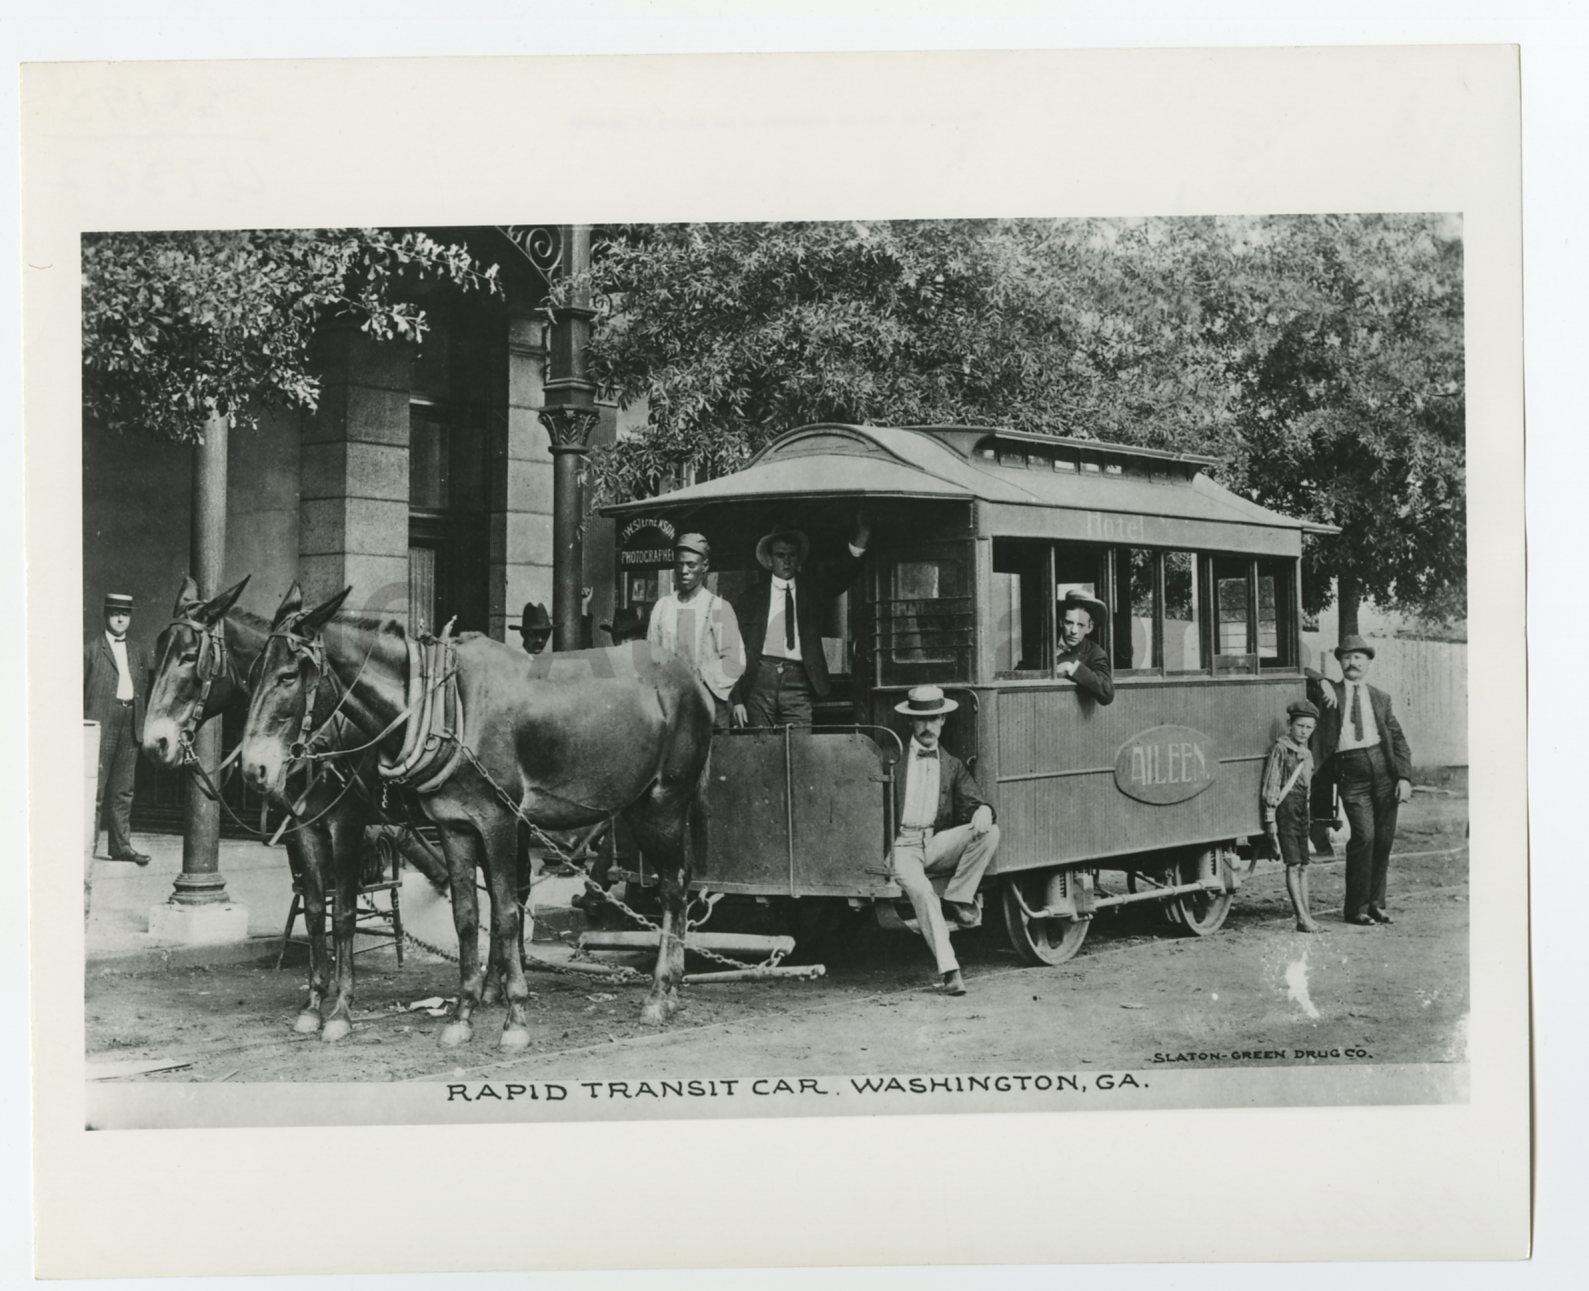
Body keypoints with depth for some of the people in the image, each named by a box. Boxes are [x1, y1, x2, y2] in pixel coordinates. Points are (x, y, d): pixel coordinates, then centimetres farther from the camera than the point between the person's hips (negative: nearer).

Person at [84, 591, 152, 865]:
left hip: (131, 724, 5)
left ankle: (122, 845, 13)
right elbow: (77, 687, -2)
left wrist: (143, 722, 7)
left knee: (124, 789, 9)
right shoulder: (91, 649, 1)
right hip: (101, 722, -5)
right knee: (95, 787, -5)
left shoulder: (139, 652, 16)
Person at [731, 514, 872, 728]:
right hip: (760, 680, -1)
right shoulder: (752, 598, 9)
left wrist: (859, 544, -23)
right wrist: (737, 700, -3)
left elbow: (842, 576, -4)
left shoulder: (810, 589, 14)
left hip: (798, 682, 1)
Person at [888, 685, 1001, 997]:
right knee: (921, 891, -32)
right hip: (902, 845, -3)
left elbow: (974, 802, 6)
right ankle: (949, 971, -32)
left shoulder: (952, 765, 15)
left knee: (989, 832, -21)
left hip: (938, 844, 3)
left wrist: (983, 811, -20)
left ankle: (958, 899, -10)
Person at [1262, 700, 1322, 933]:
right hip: (1286, 809, -8)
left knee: (1303, 866, 7)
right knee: (1293, 865, -9)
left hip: (1302, 811, 8)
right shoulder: (1281, 749, -8)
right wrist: (1270, 820, -14)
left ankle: (1306, 916, 9)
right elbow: (1270, 787, -11)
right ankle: (1302, 918, -10)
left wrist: (1310, 816, 19)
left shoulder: (1307, 753, 15)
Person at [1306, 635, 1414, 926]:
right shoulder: (1329, 692, 11)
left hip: (1383, 766, 3)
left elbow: (1398, 739, 14)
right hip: (1350, 773, -3)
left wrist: (1404, 777, 2)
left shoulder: (1379, 698, 17)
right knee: (1364, 836, -12)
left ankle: (1376, 904, 18)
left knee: (1384, 839, 5)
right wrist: (1322, 682, -5)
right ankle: (1357, 909, -2)